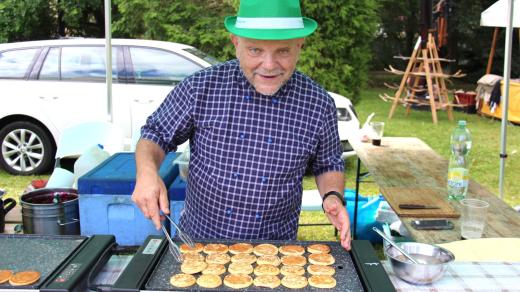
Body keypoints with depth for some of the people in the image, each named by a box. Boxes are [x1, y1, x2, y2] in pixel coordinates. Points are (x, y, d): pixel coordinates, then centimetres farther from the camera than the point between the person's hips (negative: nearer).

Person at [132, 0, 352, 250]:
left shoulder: (319, 105, -6)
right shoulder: (201, 88, -9)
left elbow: (327, 165, 8)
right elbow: (156, 134, 2)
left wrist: (333, 196, -11)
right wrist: (147, 171, -17)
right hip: (197, 238, -1)